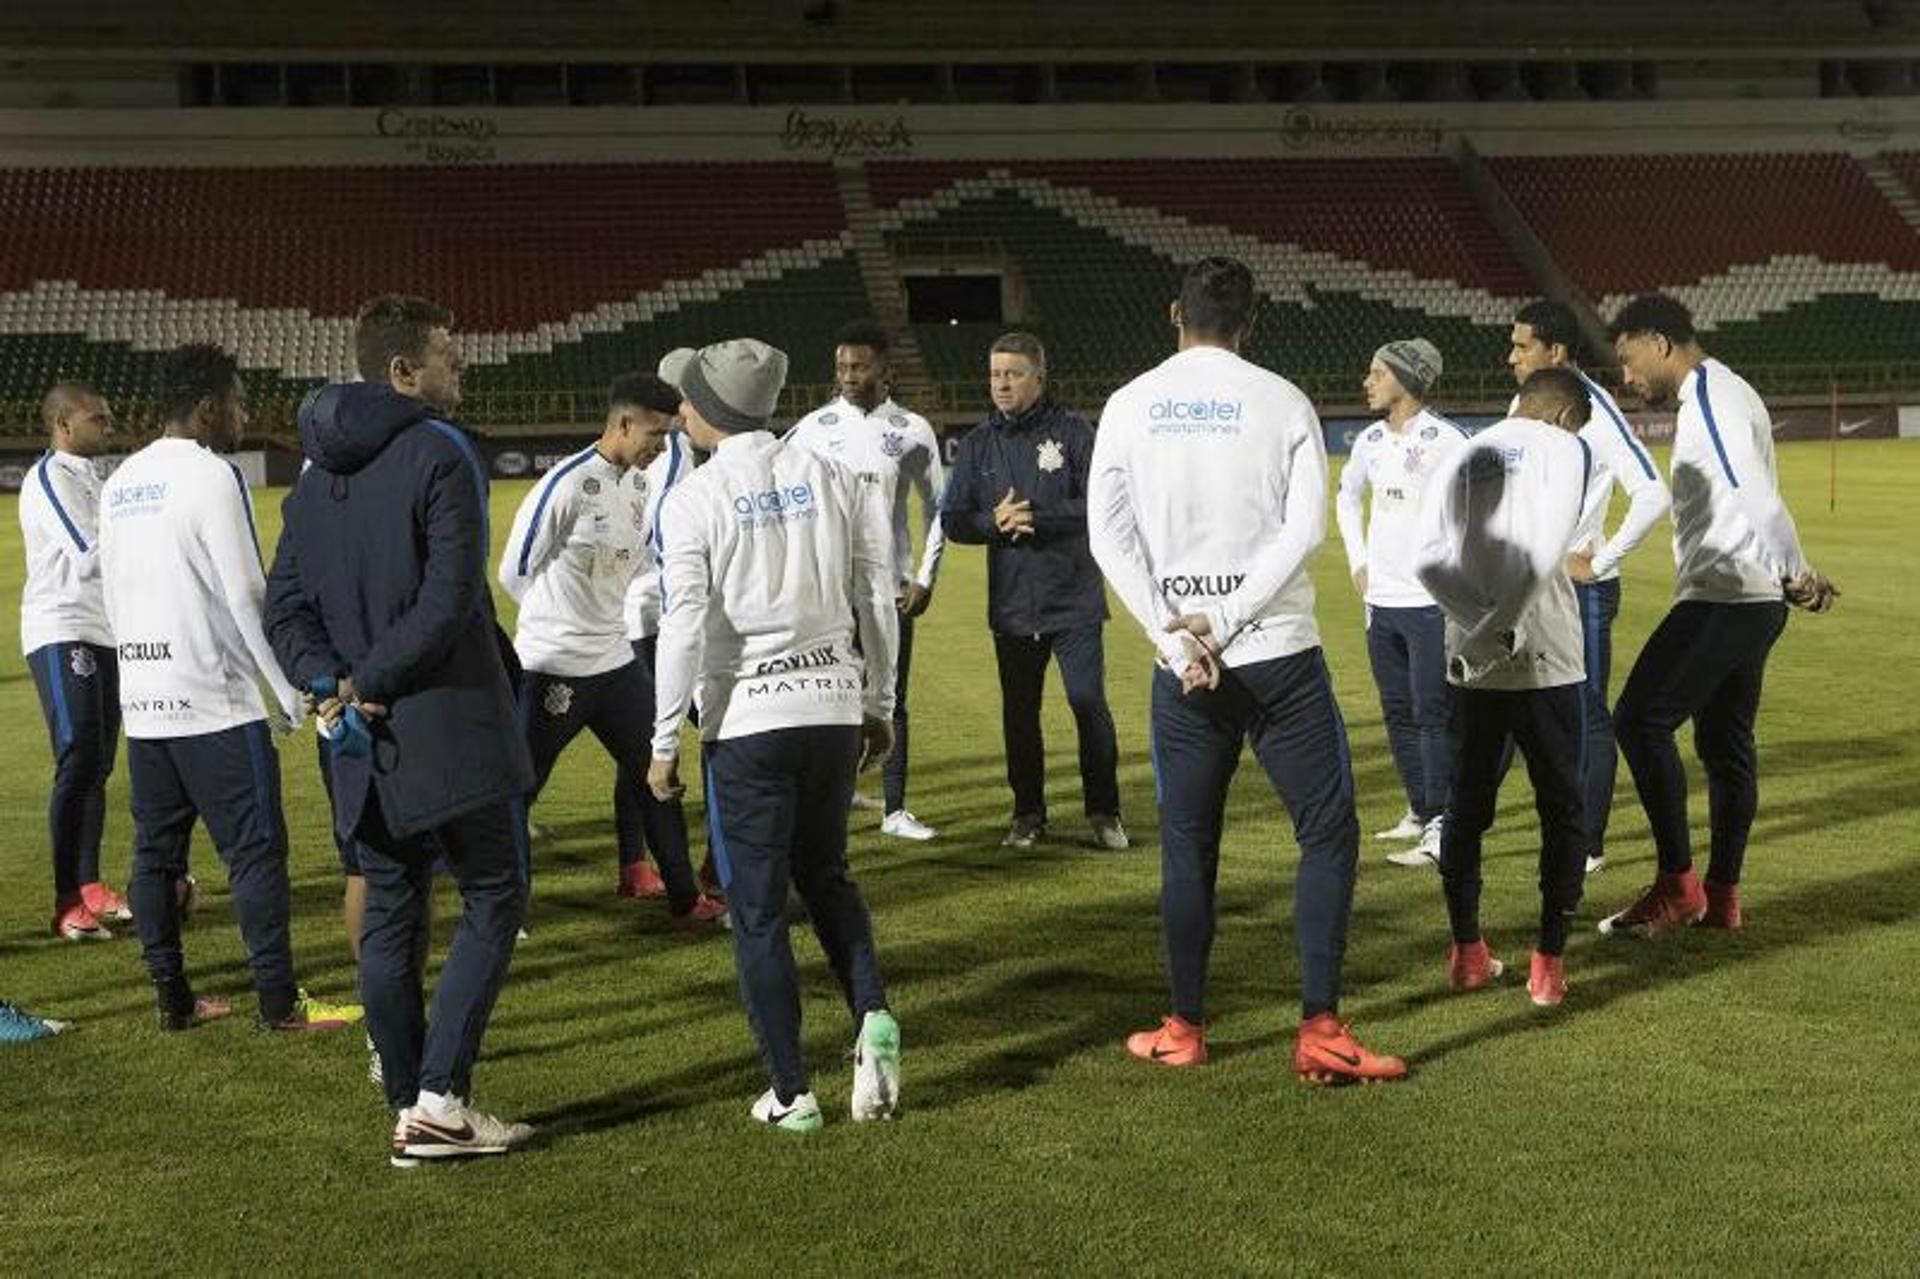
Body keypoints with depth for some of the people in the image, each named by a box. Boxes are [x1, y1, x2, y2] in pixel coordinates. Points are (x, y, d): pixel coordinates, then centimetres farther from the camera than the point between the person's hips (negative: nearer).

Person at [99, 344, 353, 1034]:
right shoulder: (210, 475, -11)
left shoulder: (119, 484, 13)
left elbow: (113, 595, 17)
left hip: (142, 703, 8)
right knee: (256, 850, -3)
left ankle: (172, 998, 15)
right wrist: (292, 693, -8)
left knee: (156, 850, 11)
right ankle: (280, 1003, -2)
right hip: (215, 702, -8)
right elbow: (246, 597, -14)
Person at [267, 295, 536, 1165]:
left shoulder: (315, 476, 13)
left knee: (389, 921, 11)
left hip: (366, 745, 7)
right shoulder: (441, 455, -10)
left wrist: (333, 682, -3)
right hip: (453, 732, -7)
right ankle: (440, 1099, -4)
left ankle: (408, 1111, 15)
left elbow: (286, 609, 9)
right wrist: (369, 685, -11)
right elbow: (450, 599, -19)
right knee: (494, 900, 3)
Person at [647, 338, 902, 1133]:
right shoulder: (830, 479, 5)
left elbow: (684, 627, -12)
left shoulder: (695, 499, -8)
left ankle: (790, 1093, 8)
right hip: (836, 703, 4)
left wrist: (664, 743, -5)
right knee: (824, 875, 23)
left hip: (748, 717, -4)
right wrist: (881, 704, 17)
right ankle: (871, 1015, 0)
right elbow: (877, 597, 7)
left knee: (758, 907, 6)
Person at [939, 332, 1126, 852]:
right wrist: (995, 521, -13)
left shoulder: (1074, 433, -2)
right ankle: (1028, 813, 22)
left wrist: (1037, 517, -20)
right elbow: (953, 520, 7)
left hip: (1074, 600, -3)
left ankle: (1104, 813, 9)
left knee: (1090, 705, -3)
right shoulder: (978, 443, 9)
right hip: (1011, 604, 3)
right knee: (1019, 712, 10)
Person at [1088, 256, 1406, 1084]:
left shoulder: (1130, 405, 4)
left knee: (1187, 845, 12)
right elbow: (1304, 529, -10)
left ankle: (1185, 1030, 18)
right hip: (1278, 652, -2)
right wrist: (1225, 620, -11)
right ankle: (1320, 1031, -2)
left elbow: (1109, 534, -2)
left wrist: (1175, 634, -6)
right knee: (1328, 832, 5)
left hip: (1183, 664, 2)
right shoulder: (1282, 402, -1)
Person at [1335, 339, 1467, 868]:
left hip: (1432, 601, -7)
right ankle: (1420, 811, 26)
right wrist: (1358, 560, 19)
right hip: (1381, 601, 7)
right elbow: (1347, 495, 28)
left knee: (1433, 715, -8)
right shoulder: (1371, 440, 10)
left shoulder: (1444, 439, -12)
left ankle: (1441, 830, -6)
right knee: (1398, 713, 14)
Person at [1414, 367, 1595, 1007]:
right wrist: (1506, 626, -10)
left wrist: (1480, 627, -6)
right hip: (1545, 662, -4)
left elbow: (1427, 557, -3)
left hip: (1472, 663, 4)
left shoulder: (1463, 456, 12)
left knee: (1466, 803, 15)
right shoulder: (1563, 448, 0)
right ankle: (1549, 964, 6)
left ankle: (1467, 953, 20)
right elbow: (1544, 551, -16)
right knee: (1561, 807, 7)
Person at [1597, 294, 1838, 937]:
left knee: (1641, 719, -9)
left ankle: (1677, 884, -6)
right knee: (1725, 741, 13)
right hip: (1752, 601, 11)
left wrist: (1796, 573, -35)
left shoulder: (1709, 399, -13)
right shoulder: (1721, 394, 20)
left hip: (1721, 597, -11)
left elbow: (1755, 494, -26)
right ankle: (1721, 896, 18)